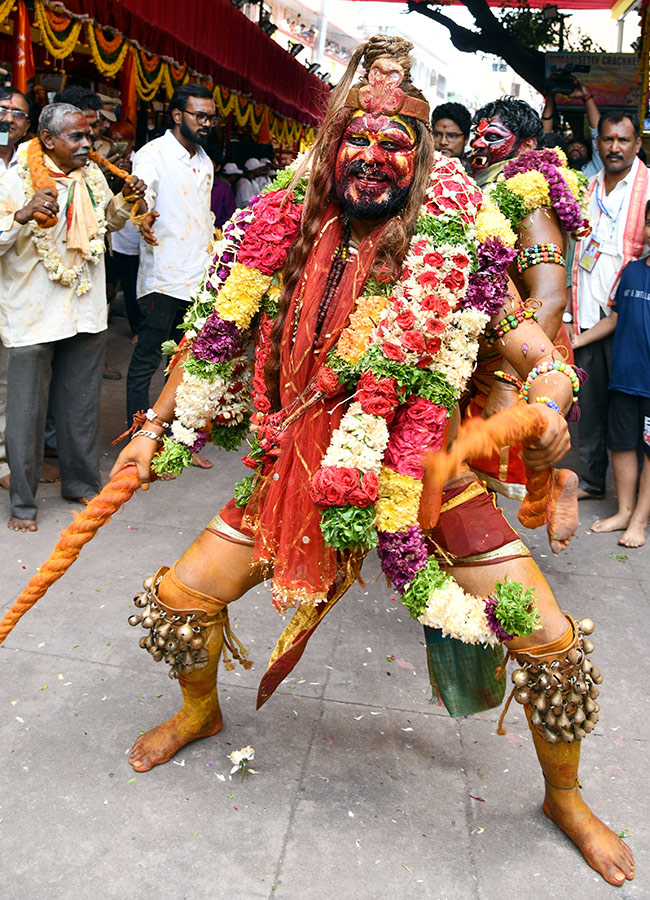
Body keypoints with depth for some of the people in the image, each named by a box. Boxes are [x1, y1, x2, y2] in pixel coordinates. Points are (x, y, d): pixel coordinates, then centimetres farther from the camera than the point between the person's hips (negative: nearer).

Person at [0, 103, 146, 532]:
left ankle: (82, 483, 32)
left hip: (87, 311, 5)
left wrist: (125, 202, 5)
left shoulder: (93, 175, 6)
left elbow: (110, 221, 24)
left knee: (82, 405, 15)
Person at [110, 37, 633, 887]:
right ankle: (200, 712, 39)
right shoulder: (289, 237, -1)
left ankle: (565, 797, 25)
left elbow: (537, 353, -8)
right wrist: (155, 431, 7)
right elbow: (214, 338, 8)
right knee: (174, 601, 3)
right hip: (300, 469, 3)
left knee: (552, 643, -7)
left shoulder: (455, 249, -8)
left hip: (424, 476, -2)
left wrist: (549, 406, -31)